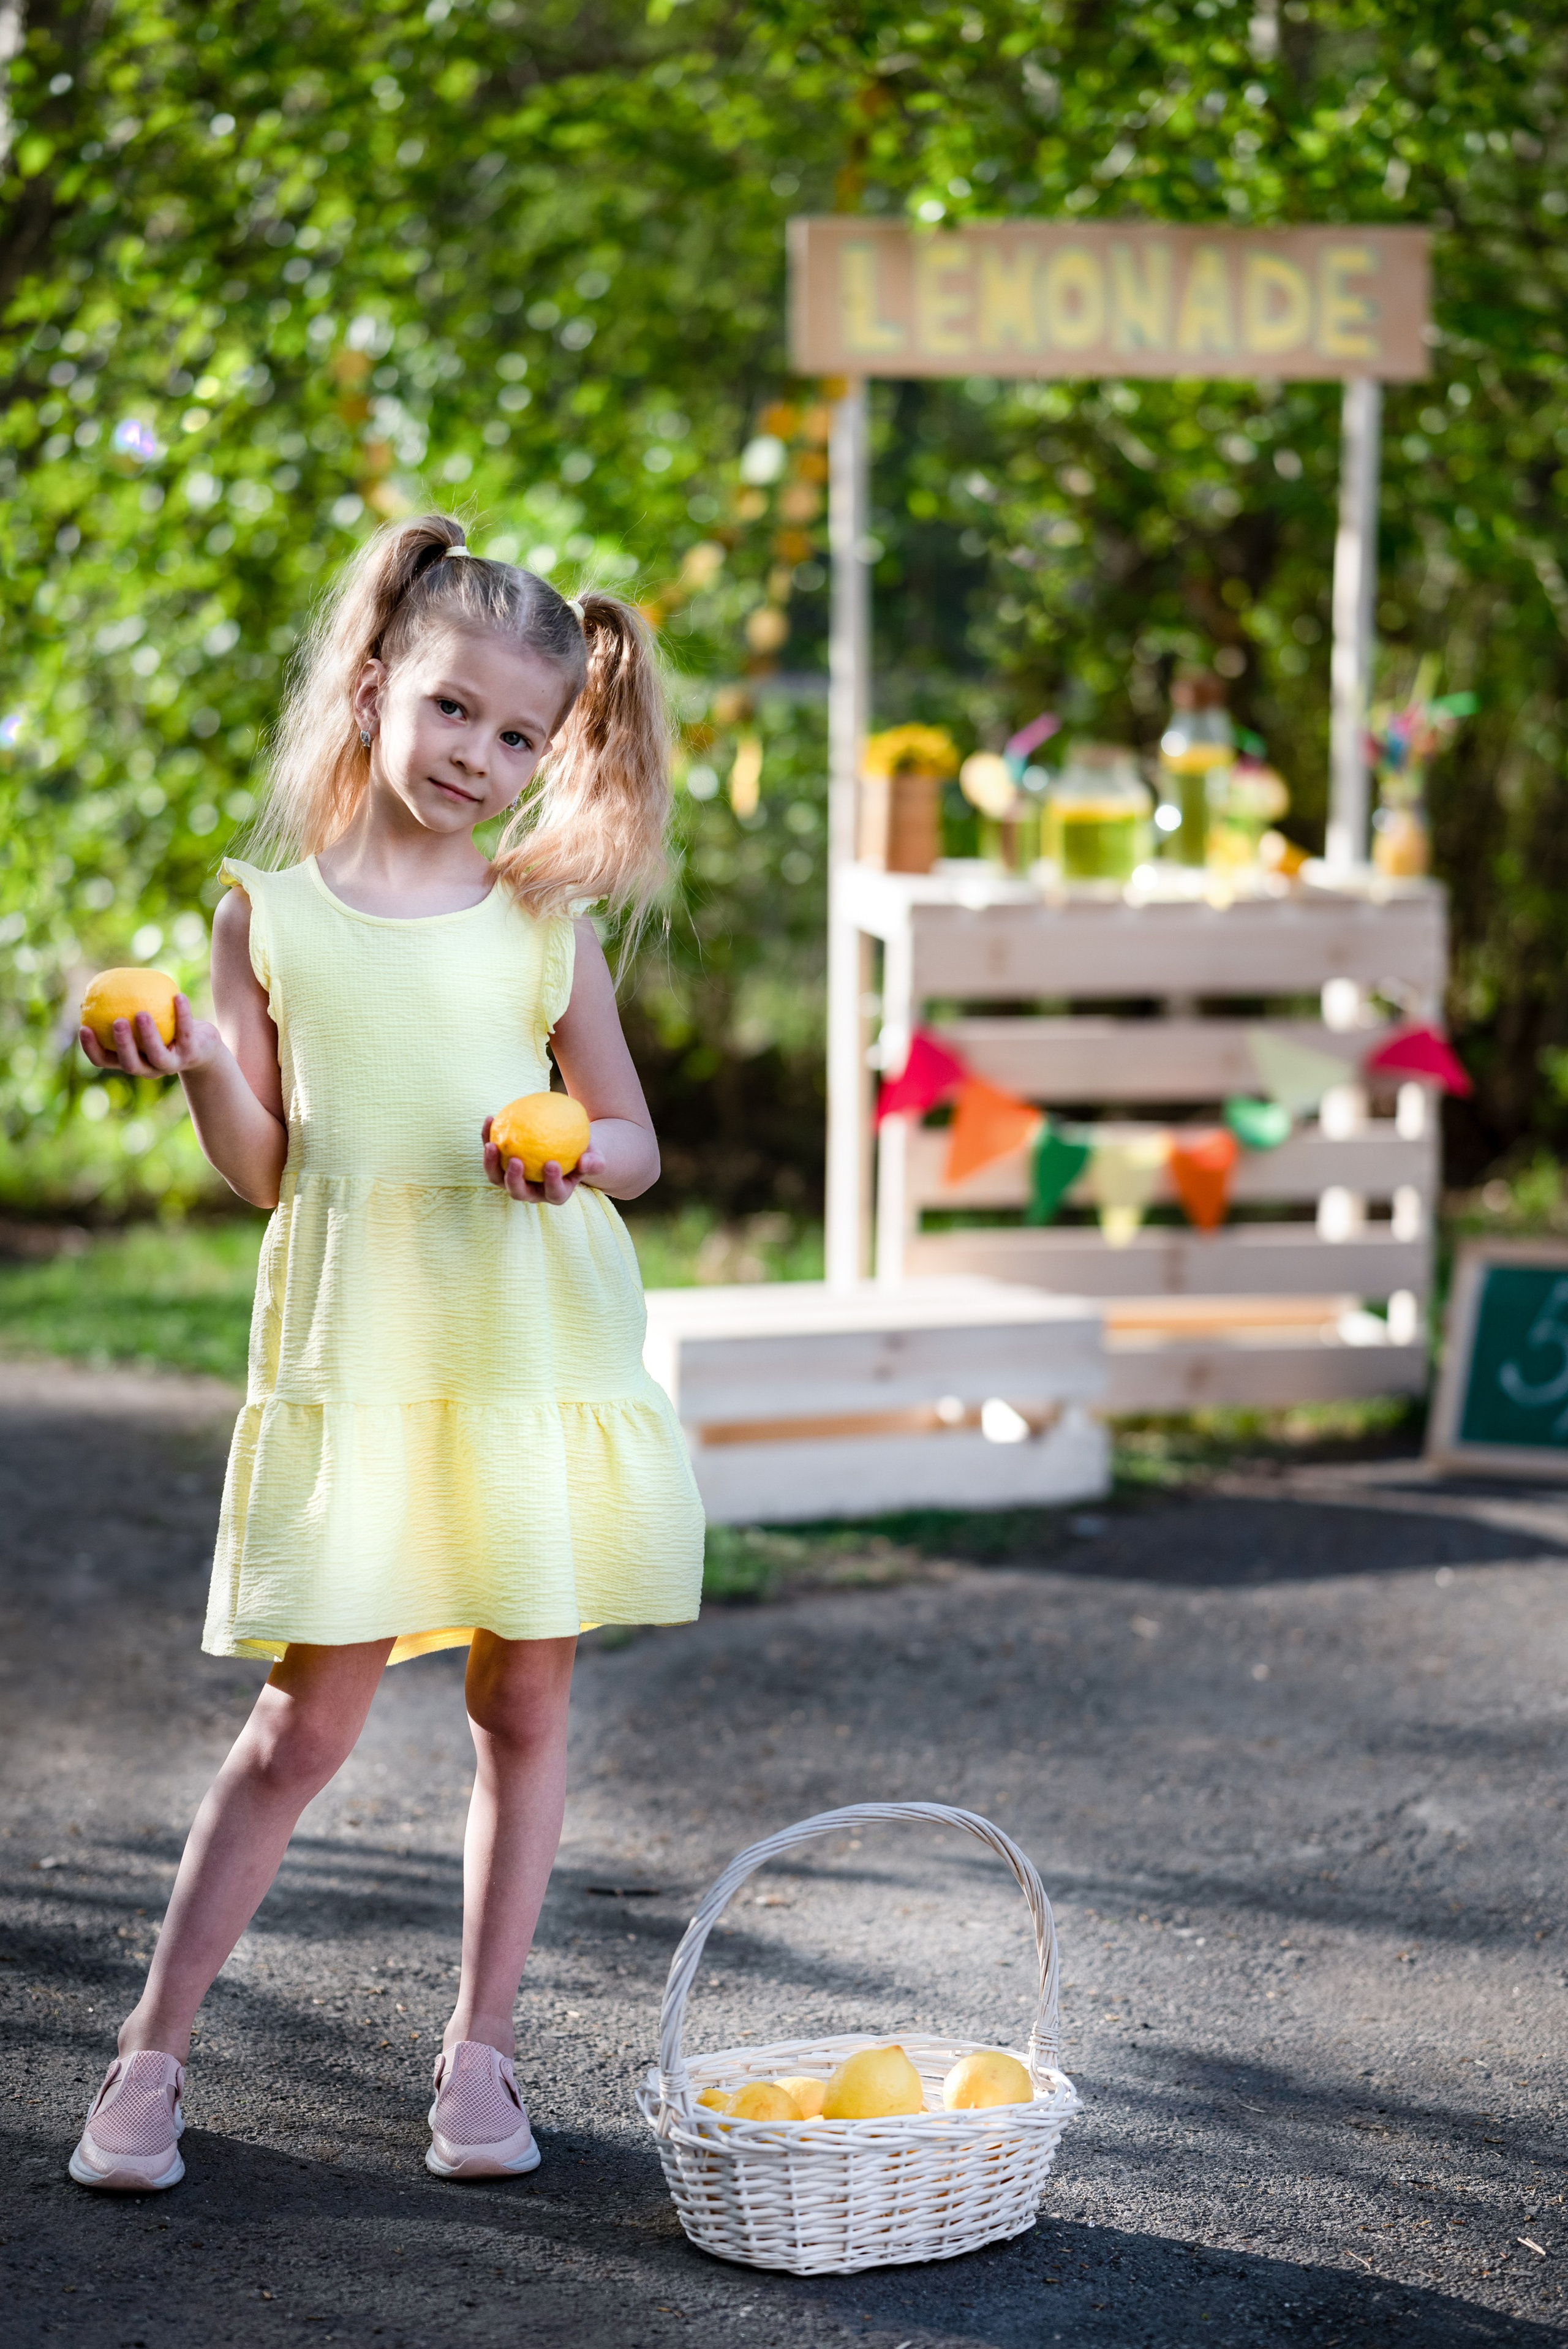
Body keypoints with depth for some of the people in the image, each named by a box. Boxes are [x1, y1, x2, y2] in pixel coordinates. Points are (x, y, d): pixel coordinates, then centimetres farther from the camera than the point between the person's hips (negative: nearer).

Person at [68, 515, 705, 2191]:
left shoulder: (544, 925, 5)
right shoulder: (269, 912, 4)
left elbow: (636, 1141, 11)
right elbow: (264, 1170, 3)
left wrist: (577, 1152, -11)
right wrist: (199, 1066, -14)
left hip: (538, 1346, 2)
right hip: (352, 1353, -2)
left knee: (524, 1699, 6)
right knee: (311, 1717, -3)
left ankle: (478, 2044, 19)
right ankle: (153, 2051, 8)